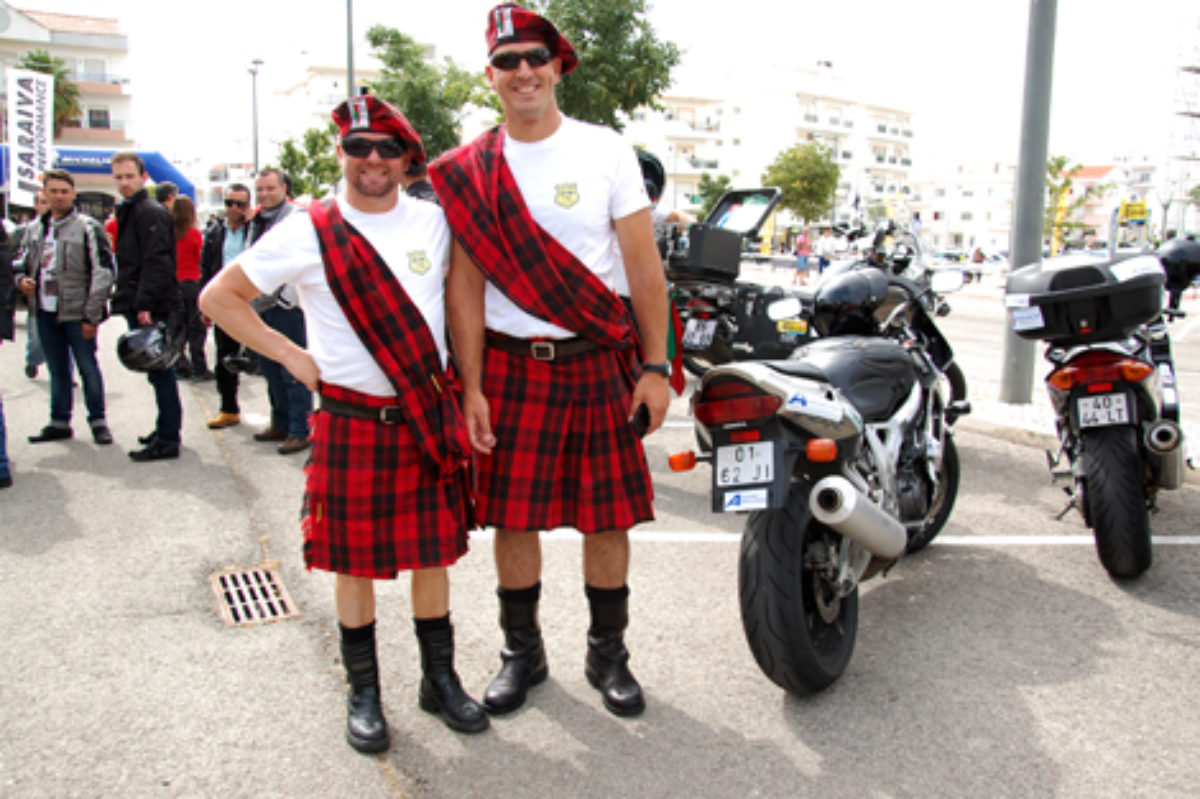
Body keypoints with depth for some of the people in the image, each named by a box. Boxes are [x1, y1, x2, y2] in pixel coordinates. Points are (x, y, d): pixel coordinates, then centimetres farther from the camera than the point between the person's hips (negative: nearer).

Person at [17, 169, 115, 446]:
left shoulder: (88, 228, -7)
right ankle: (59, 421, 23)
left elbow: (102, 273, -10)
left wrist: (92, 316, -13)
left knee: (88, 368, 2)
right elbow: (27, 263, 24)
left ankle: (98, 421, 14)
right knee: (57, 370, 14)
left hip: (76, 314, -5)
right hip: (45, 312, 6)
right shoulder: (35, 228, 12)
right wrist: (23, 280, -1)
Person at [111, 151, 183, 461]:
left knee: (160, 370, -7)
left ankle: (167, 439, -3)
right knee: (158, 370, 15)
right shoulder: (129, 212, 20)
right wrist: (126, 301, 18)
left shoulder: (151, 213, -11)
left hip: (152, 308, -10)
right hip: (138, 307, 10)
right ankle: (166, 429, 23)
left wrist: (144, 304, -26)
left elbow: (156, 262, -21)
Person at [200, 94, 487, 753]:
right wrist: (293, 357, -4)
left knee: (433, 550, 10)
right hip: (348, 421, -2)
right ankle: (363, 691, 24)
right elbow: (218, 298, 3)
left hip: (431, 417, 2)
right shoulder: (308, 233, -3)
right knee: (355, 559, 7)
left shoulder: (435, 222, 4)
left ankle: (440, 679, 27)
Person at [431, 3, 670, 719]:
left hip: (599, 365, -1)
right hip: (509, 366, 1)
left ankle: (608, 654, 25)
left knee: (608, 515, 6)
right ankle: (522, 652, 26)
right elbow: (465, 282, 3)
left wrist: (656, 366, -5)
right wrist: (471, 387, -3)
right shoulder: (470, 173, 5)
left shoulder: (605, 150, 2)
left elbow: (644, 263, 0)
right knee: (513, 517, 7)